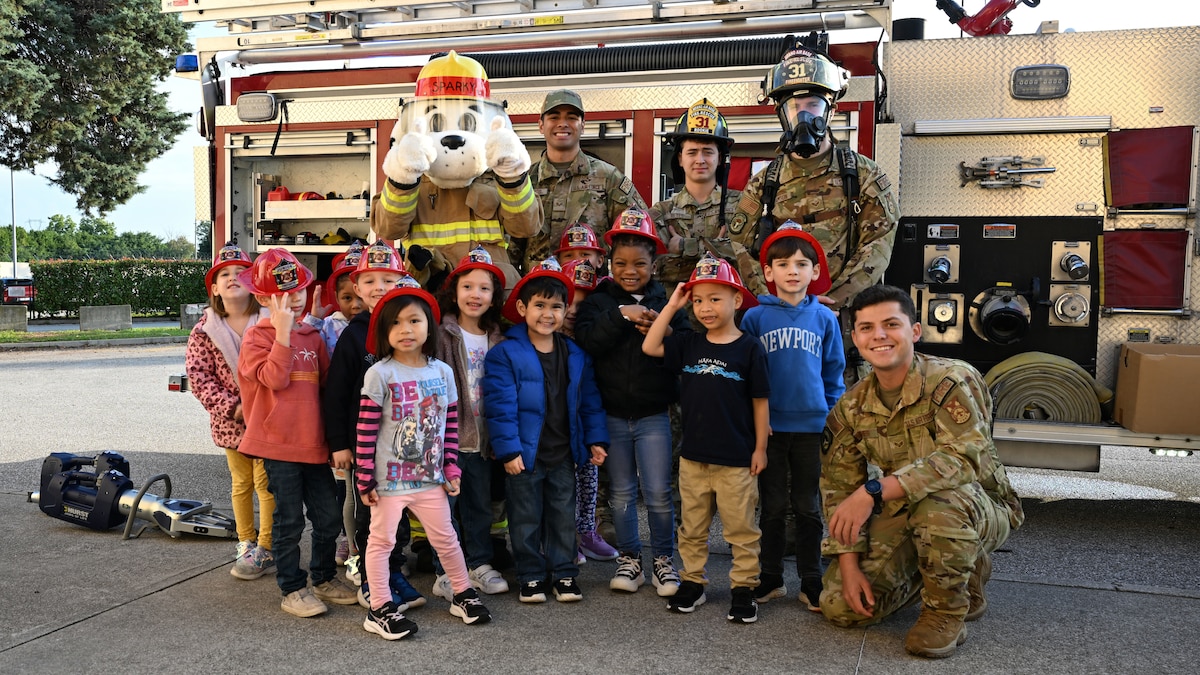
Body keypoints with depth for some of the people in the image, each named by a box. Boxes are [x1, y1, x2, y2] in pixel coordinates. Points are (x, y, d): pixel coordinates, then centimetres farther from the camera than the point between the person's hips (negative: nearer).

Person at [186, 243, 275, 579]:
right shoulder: (204, 330, 0)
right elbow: (199, 376, -4)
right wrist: (232, 407, -14)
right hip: (230, 420, 2)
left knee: (267, 483, 2)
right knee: (241, 483, 16)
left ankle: (264, 550, 14)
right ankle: (246, 542, 32)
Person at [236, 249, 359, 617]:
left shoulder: (312, 336, 12)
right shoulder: (257, 337, -4)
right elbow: (275, 379, -20)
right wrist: (283, 331, -22)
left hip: (315, 444, 5)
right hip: (278, 444, -5)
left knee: (329, 517, 11)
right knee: (289, 520, 3)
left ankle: (324, 578, 30)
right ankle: (292, 589, 18)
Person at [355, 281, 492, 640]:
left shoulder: (443, 372, 2)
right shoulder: (380, 374, -11)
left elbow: (451, 425, 8)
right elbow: (366, 429, -11)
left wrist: (451, 468, 5)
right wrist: (365, 477, -11)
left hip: (430, 476, 4)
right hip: (389, 477, -4)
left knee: (445, 537, 14)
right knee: (382, 540, 6)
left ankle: (463, 594, 30)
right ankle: (379, 609, 17)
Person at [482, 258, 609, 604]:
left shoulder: (576, 355, 4)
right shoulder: (505, 354, -12)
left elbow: (589, 401, 9)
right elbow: (500, 406, -15)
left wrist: (595, 439, 3)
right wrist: (508, 450, -18)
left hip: (563, 454, 4)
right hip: (525, 454, -4)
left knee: (563, 515, 13)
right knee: (527, 518, 9)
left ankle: (564, 573, 26)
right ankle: (531, 576, 22)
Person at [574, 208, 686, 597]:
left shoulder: (665, 302, 1)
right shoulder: (599, 301, 2)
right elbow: (587, 341, -15)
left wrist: (664, 332, -21)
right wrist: (620, 315, -22)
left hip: (653, 415, -1)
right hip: (612, 414, 1)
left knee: (659, 493, 2)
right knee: (622, 492, 12)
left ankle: (664, 560, 19)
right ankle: (629, 559, 26)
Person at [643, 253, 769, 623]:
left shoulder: (749, 348, -7)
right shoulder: (689, 345, 4)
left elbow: (760, 401, -4)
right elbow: (649, 347, -7)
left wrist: (760, 448, -3)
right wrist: (672, 305, -6)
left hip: (736, 459, -4)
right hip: (693, 456, 4)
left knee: (740, 529, 7)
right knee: (692, 527, 15)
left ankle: (743, 589, 17)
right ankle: (692, 582, 27)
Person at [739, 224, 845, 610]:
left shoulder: (824, 318, 2)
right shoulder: (755, 317, -2)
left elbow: (834, 373, 8)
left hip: (811, 425, 1)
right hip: (769, 425, -1)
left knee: (808, 506, 10)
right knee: (773, 506, 10)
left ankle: (811, 583, 20)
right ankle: (771, 579, 22)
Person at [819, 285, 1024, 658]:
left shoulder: (953, 380, -21)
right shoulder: (851, 408, -4)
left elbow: (964, 456, -36)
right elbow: (839, 488, -1)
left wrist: (874, 491, -41)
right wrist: (849, 564, -10)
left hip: (979, 511, -5)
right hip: (904, 515, 5)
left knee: (939, 500, -40)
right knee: (839, 606, -8)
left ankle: (947, 609, -13)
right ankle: (923, 572, 19)